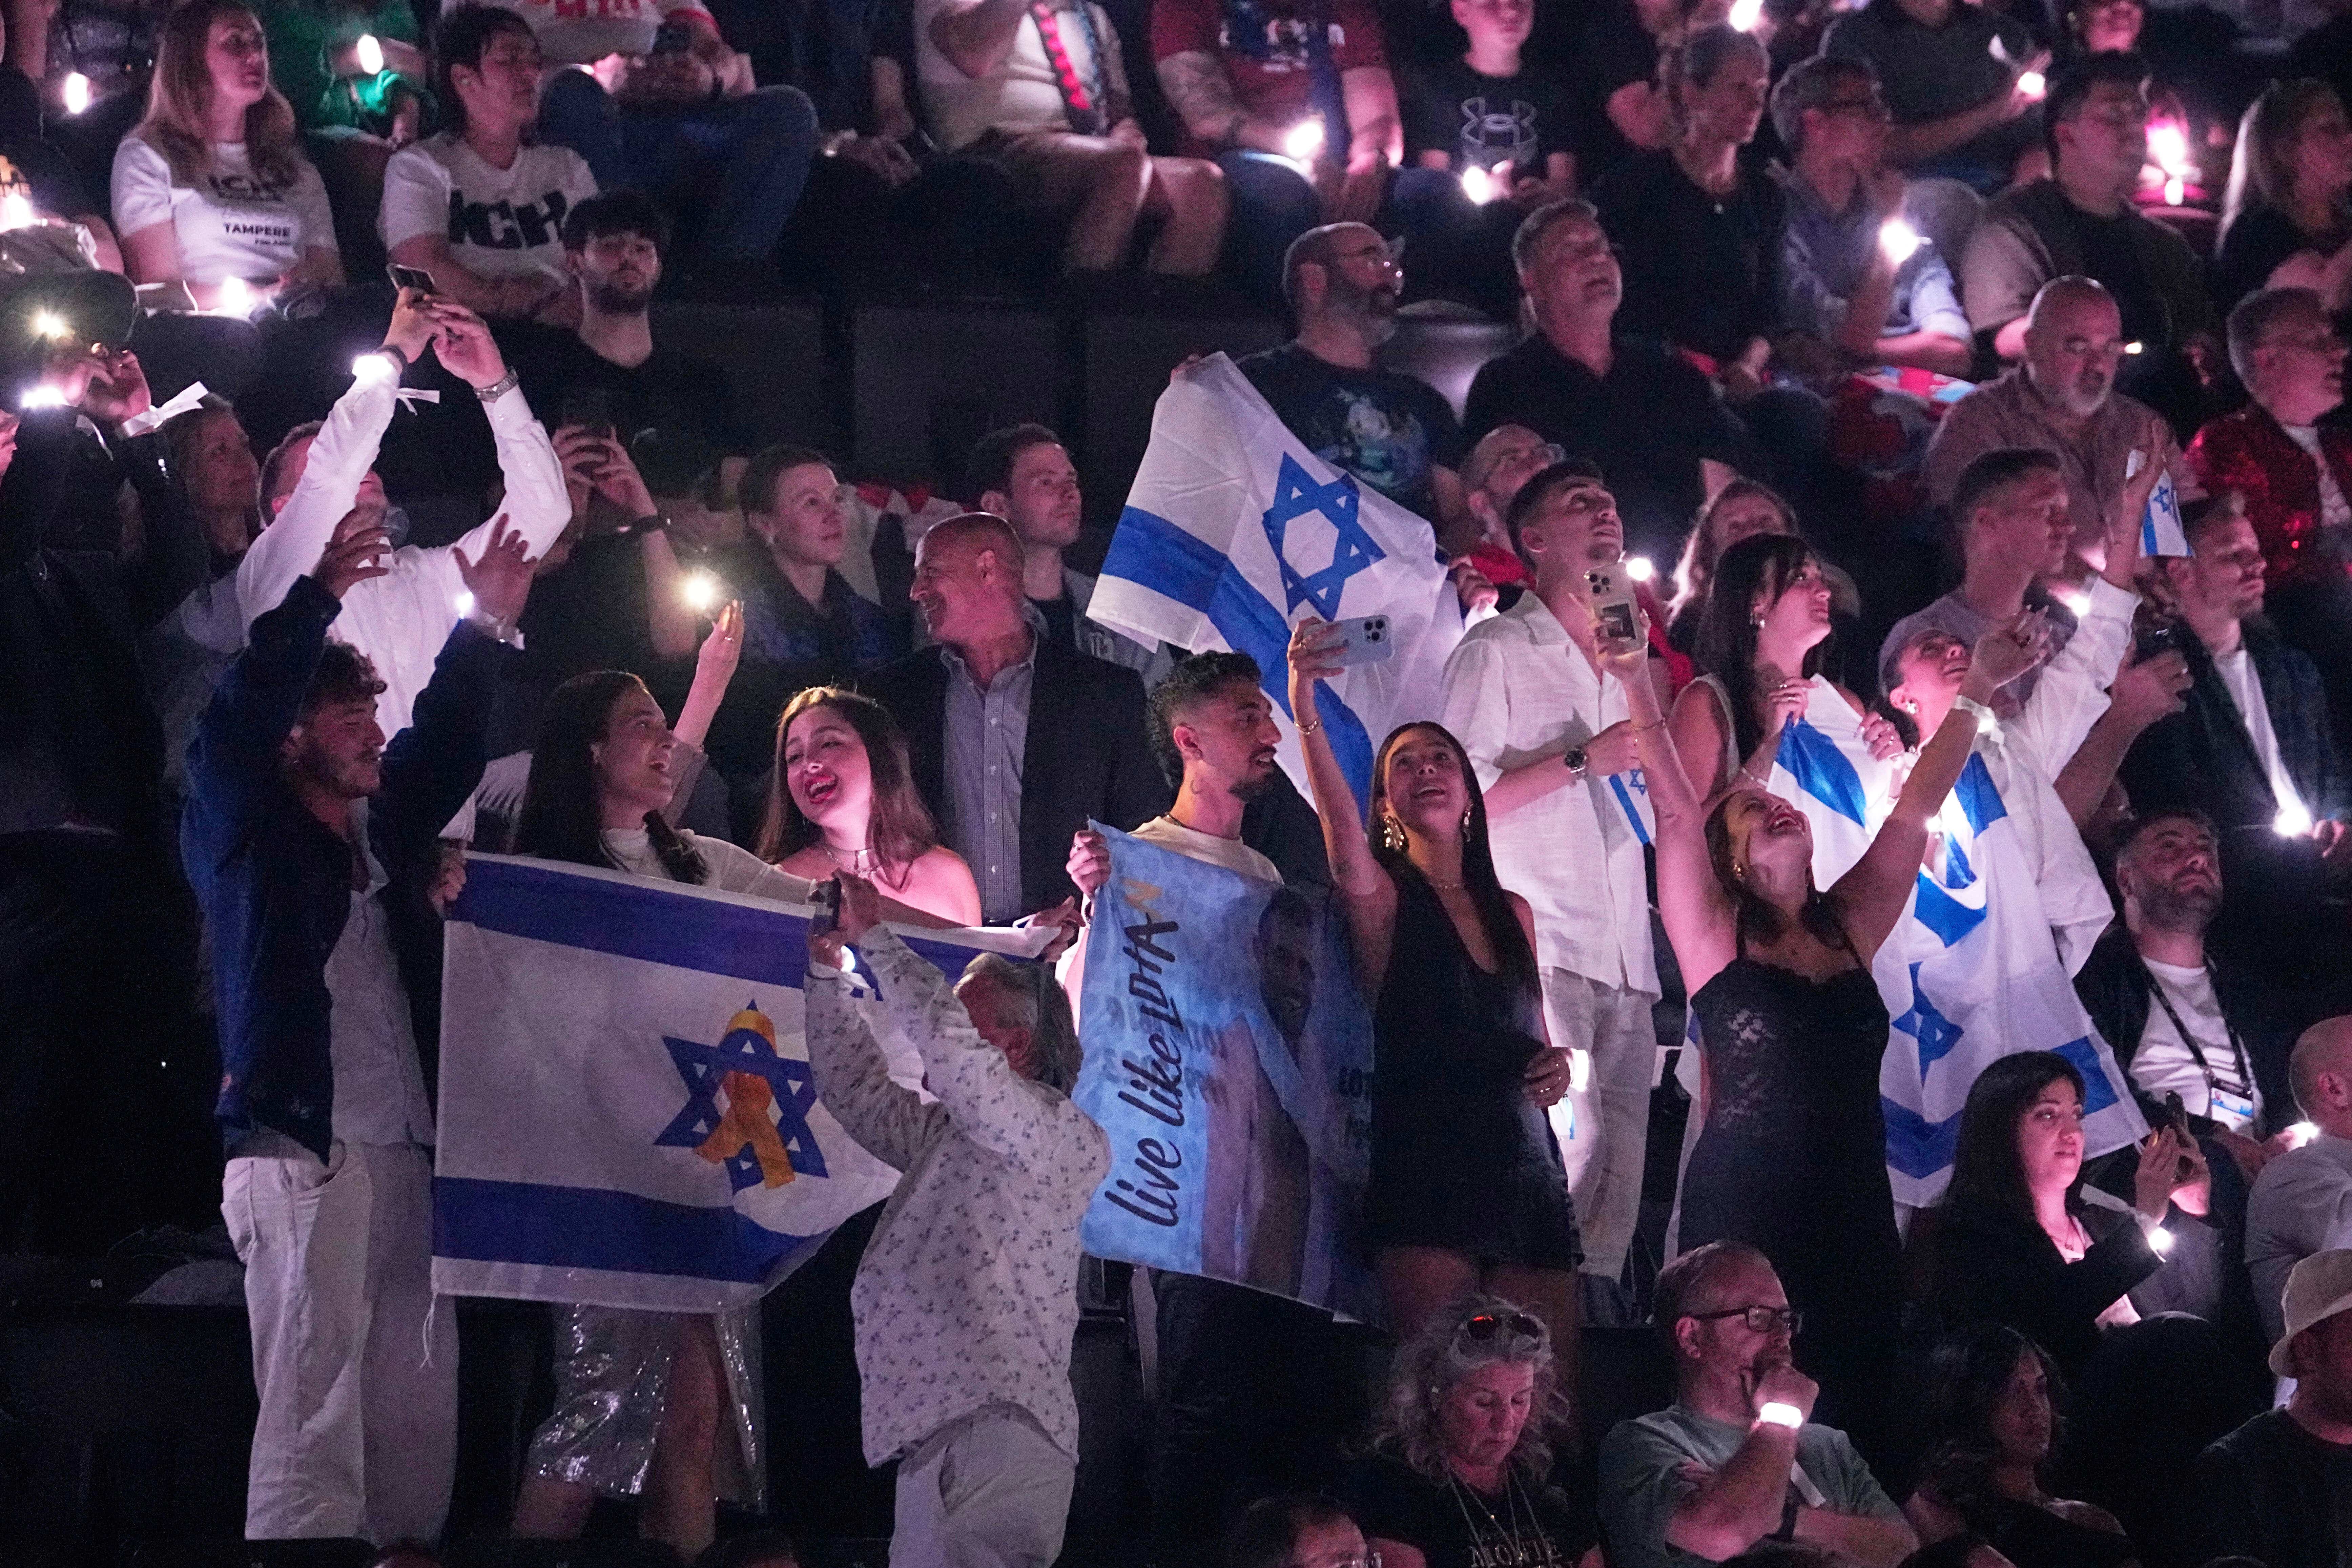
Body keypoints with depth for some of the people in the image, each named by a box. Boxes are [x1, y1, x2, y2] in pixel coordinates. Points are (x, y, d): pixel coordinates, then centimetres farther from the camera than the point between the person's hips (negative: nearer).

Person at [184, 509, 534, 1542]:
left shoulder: (375, 833, 19)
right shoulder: (245, 831, 2)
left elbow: (443, 748, 19)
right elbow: (235, 728, -13)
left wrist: (482, 630, 8)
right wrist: (319, 597, -19)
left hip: (403, 1154, 7)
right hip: (301, 1151, -7)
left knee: (419, 1407, 4)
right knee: (314, 1411, -12)